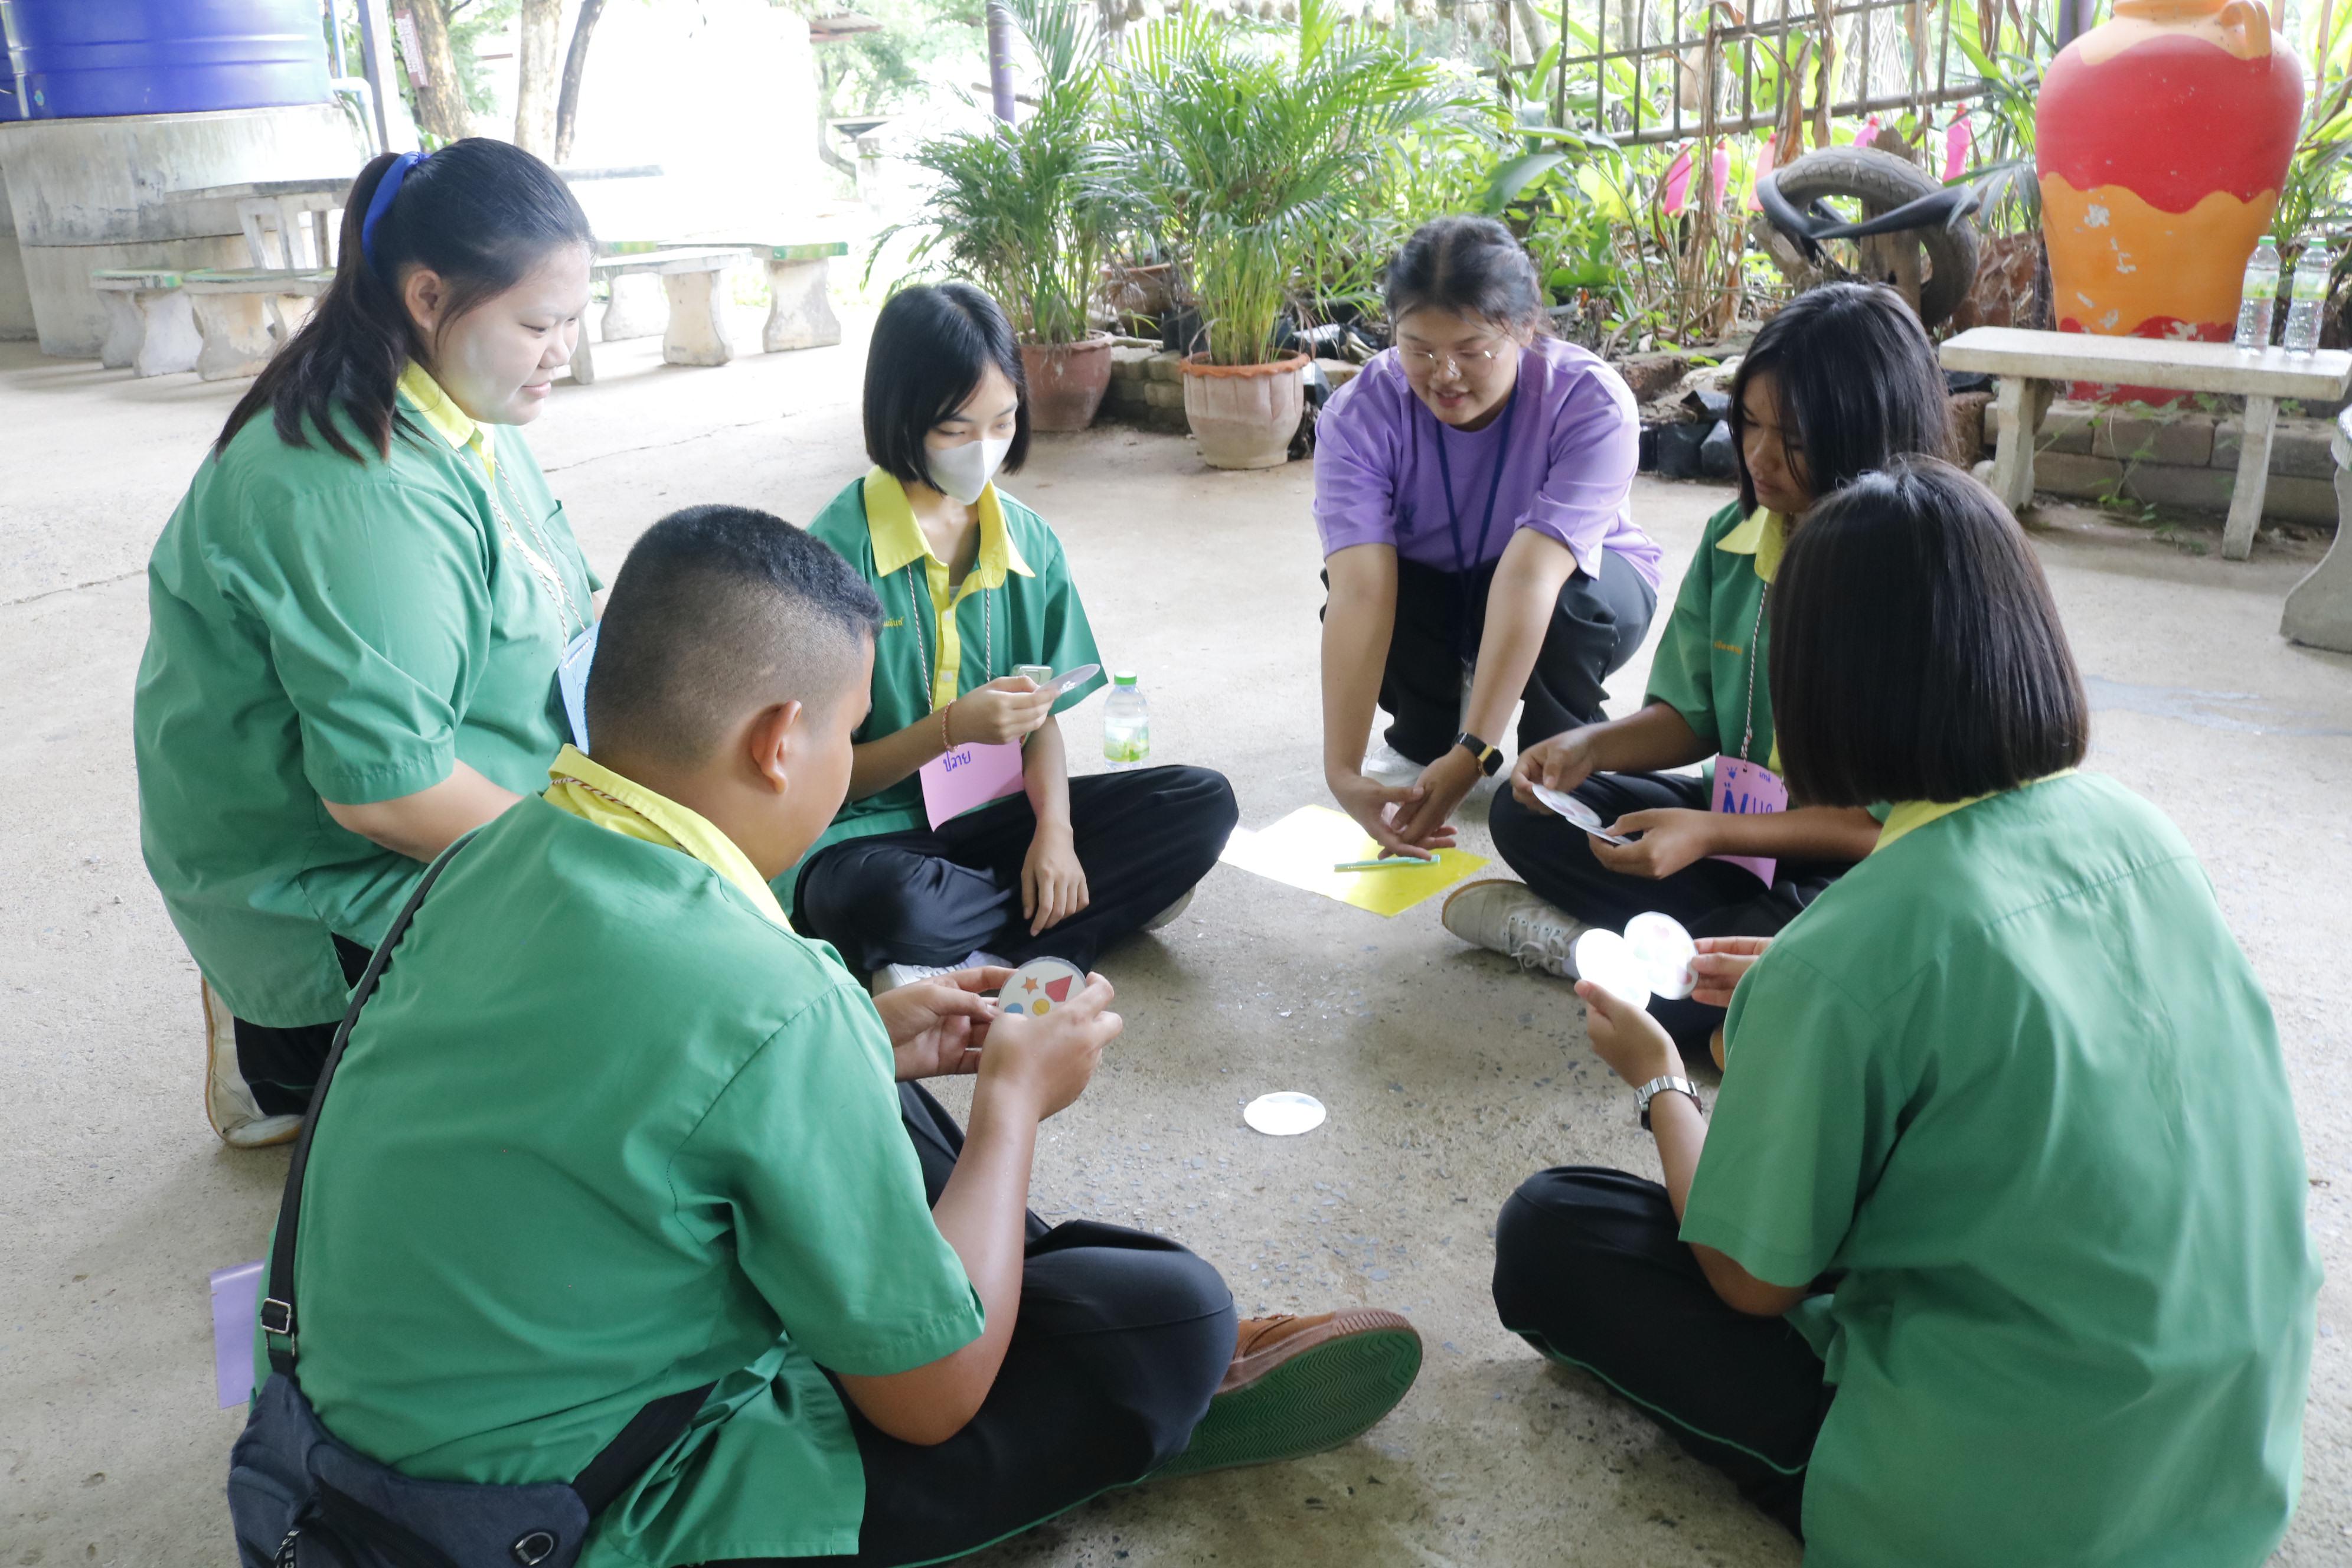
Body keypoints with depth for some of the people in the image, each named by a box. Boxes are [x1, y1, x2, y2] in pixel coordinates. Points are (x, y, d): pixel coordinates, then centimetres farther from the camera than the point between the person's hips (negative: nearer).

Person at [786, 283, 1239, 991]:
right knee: (884, 903, -41)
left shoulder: (1029, 541, 3)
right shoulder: (840, 551, -13)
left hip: (994, 813, 6)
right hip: (873, 831, -6)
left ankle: (974, 960, -18)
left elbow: (1043, 716, 5)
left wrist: (1055, 829, -14)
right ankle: (1107, 904, -14)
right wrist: (952, 729, -26)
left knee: (1203, 803, -11)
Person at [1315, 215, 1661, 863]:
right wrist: (1342, 773, -49)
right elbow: (1360, 592, -40)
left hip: (1574, 578, -1)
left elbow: (1530, 574, -43)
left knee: (1585, 595, -35)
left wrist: (1472, 755, -50)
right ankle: (1420, 740, 0)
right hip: (1433, 595, 2)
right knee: (1355, 577, -30)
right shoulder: (1360, 413, -29)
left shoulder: (1591, 402, -32)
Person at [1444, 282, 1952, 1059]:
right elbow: (1691, 716, 8)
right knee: (1526, 813, -5)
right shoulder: (1734, 538, -2)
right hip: (1739, 816, 6)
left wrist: (1714, 833, -27)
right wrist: (1592, 746, -13)